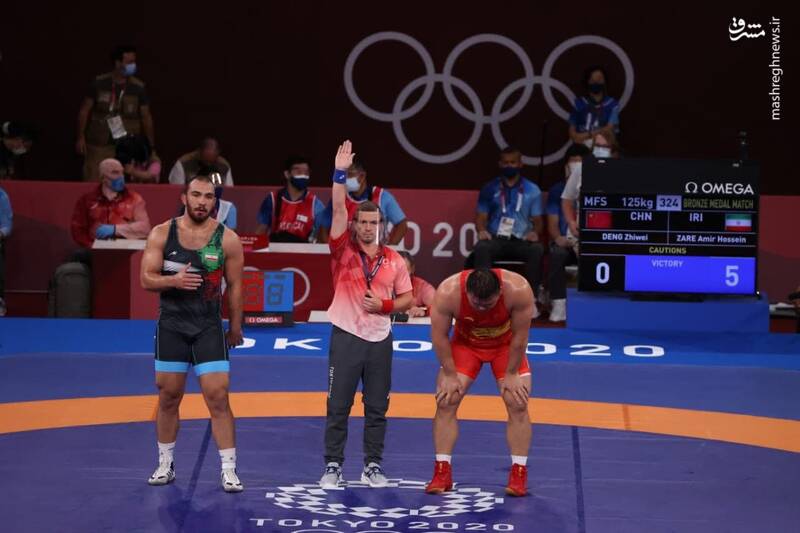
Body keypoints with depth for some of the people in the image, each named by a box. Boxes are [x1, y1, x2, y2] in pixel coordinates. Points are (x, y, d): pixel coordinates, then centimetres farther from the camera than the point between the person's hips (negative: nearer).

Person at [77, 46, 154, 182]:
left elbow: (146, 117, 5)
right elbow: (85, 110, 4)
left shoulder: (138, 87, -2)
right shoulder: (99, 83, -3)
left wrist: (152, 147, 5)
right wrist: (81, 137, -1)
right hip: (99, 145, 0)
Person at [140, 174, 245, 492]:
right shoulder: (162, 234, -2)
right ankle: (165, 464, 24)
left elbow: (234, 286, 3)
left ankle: (229, 470, -2)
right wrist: (174, 280, -24)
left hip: (209, 327, -1)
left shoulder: (227, 239, -5)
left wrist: (235, 328, 9)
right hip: (171, 325, 2)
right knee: (168, 397, 10)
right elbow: (147, 279, -4)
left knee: (218, 398, -7)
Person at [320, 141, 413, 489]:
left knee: (377, 408, 6)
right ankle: (333, 467, 6)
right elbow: (338, 210, -13)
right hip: (346, 337, -2)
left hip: (380, 339, 2)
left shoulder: (394, 261, 5)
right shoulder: (343, 251, -2)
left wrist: (385, 305, -7)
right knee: (338, 407, 0)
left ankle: (372, 467, 15)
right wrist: (340, 173, -20)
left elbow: (407, 299, 12)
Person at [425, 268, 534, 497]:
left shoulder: (519, 290, -37)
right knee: (445, 402, -9)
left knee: (518, 404, -10)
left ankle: (519, 474, 0)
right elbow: (439, 336, -21)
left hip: (506, 345, 0)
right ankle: (442, 473, -1)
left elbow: (520, 336, -23)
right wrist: (450, 375, -15)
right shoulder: (448, 292, -36)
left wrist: (511, 374, -15)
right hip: (465, 343, 1)